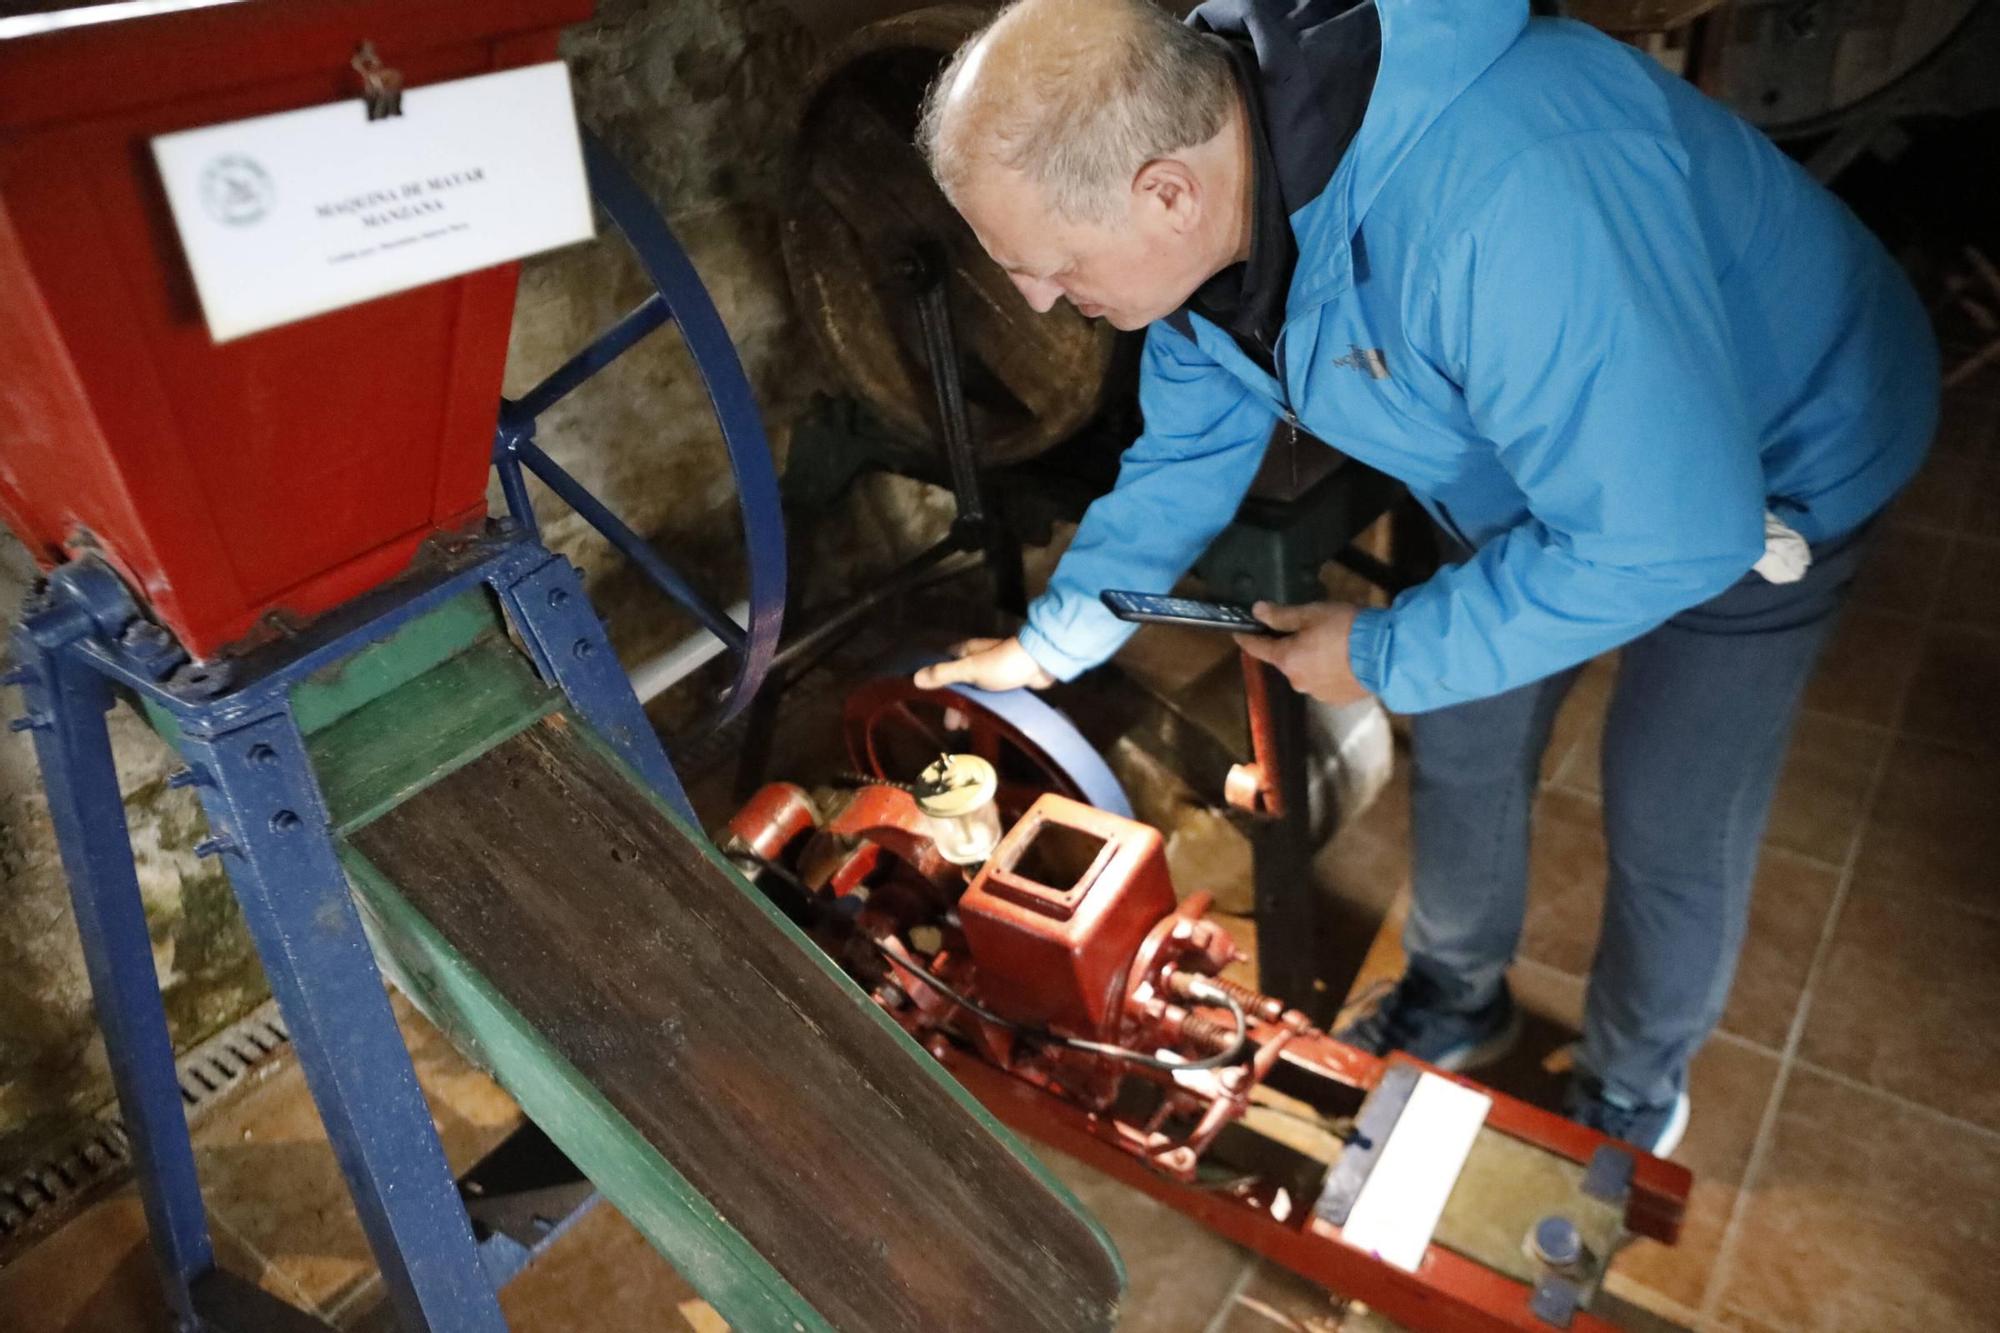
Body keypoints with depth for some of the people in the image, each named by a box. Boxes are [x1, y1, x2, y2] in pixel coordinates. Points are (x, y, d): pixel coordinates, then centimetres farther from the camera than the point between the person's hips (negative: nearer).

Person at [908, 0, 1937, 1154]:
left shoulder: (1500, 205, -46)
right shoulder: (1207, 167, -18)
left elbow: (1665, 533, -38)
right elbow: (1192, 446, -2)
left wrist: (1384, 656, -27)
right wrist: (1051, 643, 0)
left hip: (1765, 467, -6)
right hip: (1536, 455, 7)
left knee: (1671, 829, 3)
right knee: (1461, 747, 14)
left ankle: (1635, 1093, 34)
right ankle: (1459, 1003, 43)